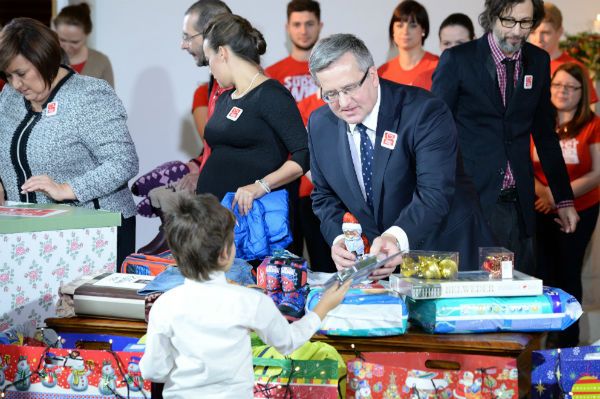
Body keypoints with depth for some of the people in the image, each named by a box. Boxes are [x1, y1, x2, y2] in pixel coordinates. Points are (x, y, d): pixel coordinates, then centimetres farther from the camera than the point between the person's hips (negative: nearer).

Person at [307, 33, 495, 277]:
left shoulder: (425, 112, -17)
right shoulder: (320, 125, 1)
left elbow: (435, 194, -27)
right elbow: (324, 196, 11)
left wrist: (397, 238, -45)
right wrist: (338, 238, -10)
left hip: (445, 254, -4)